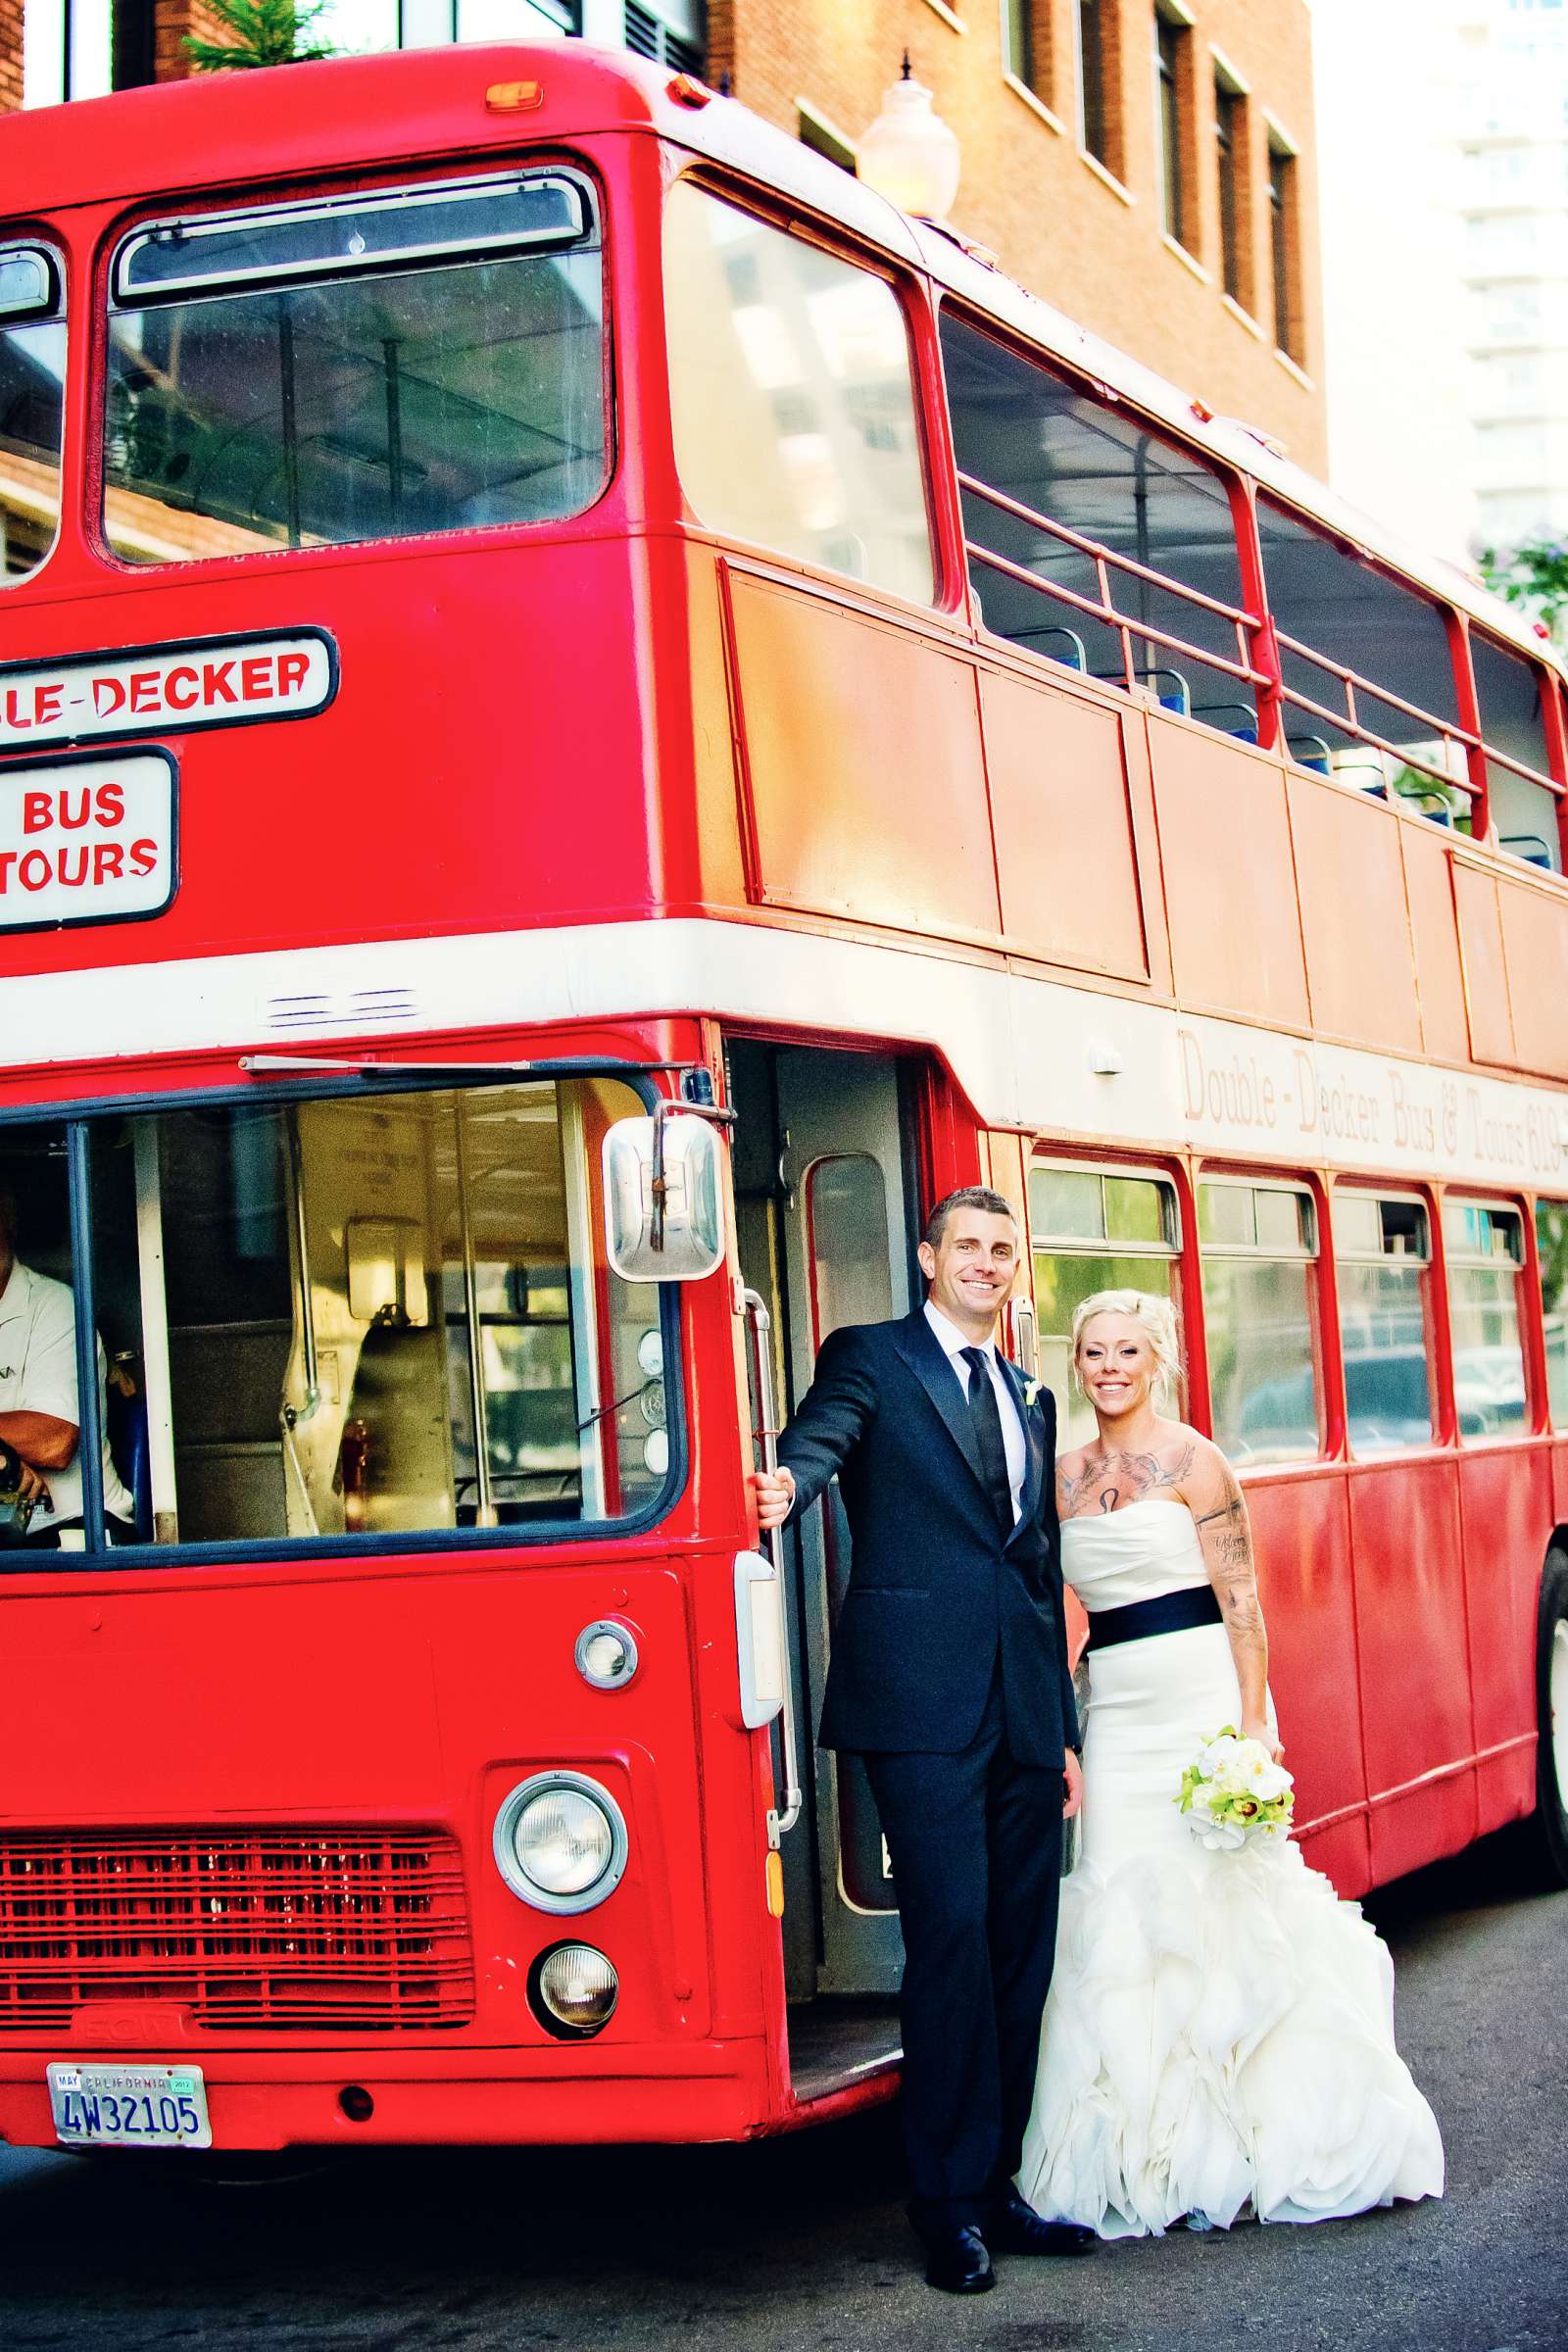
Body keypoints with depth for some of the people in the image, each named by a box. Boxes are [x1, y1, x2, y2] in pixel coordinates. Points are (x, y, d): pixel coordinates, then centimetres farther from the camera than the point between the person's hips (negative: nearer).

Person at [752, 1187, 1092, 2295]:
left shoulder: (1031, 1400, 22)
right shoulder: (870, 1359, 5)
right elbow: (821, 1435, -15)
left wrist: (1065, 1728, 19)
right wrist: (788, 1485, -40)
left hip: (1025, 1709, 6)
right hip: (925, 1701, -6)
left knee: (1022, 1949, 7)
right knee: (952, 1936, -9)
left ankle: (997, 2184, 15)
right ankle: (952, 2203, -2)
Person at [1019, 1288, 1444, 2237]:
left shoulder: (1191, 1461, -4)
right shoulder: (1066, 1476, 12)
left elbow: (1242, 1598, -8)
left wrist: (1252, 1720, -16)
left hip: (1201, 1699, -5)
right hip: (1117, 1716, 5)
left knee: (1222, 1896, -4)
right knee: (1127, 1910, 2)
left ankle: (1253, 2141, 6)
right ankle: (1163, 2149, 8)